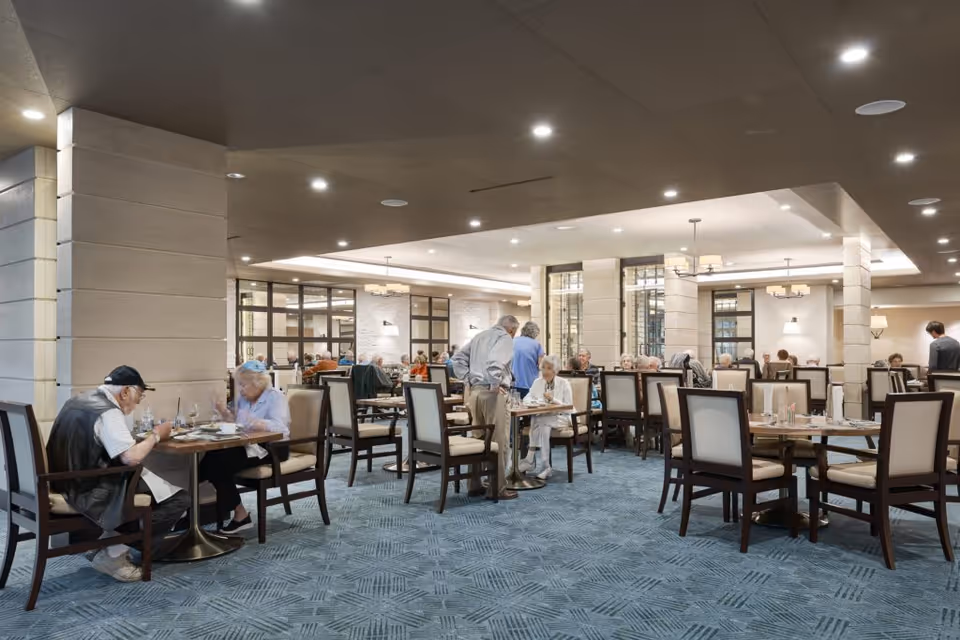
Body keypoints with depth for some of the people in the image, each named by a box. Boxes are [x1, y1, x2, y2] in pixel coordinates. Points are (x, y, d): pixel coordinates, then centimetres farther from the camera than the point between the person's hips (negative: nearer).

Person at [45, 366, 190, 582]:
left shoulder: (78, 400, 10)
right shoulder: (107, 411, -20)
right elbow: (132, 457, -27)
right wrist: (155, 435, -11)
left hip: (69, 483, 10)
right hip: (90, 493, -10)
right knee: (179, 499, -9)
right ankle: (113, 554, -3)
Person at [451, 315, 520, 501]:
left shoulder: (480, 336, 20)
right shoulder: (505, 338, -5)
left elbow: (458, 357, 17)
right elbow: (495, 361, -24)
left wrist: (468, 379, 12)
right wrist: (495, 384, -15)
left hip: (475, 391, 8)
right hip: (492, 393, -8)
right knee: (498, 441, -1)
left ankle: (475, 485, 19)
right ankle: (497, 488, 2)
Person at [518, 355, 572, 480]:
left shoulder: (564, 384, -5)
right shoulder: (538, 382, 7)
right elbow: (526, 398, 2)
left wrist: (553, 399, -21)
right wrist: (536, 402, -20)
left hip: (560, 418, -3)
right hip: (541, 418, 3)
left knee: (540, 421, -33)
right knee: (543, 426, -34)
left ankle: (530, 459, -30)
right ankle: (545, 466, -34)